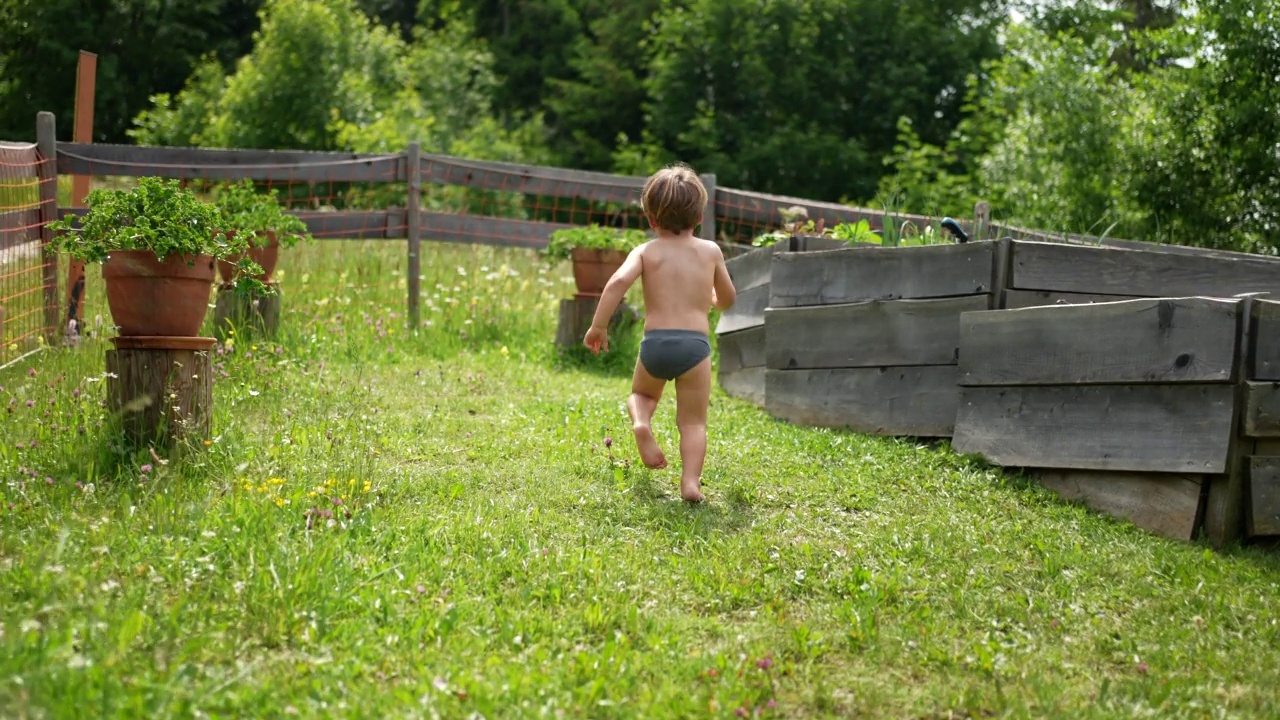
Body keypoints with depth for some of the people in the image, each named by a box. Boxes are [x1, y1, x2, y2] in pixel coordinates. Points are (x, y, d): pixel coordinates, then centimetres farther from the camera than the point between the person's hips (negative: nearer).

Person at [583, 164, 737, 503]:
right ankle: (690, 482, -14)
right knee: (693, 422, 4)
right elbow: (728, 299, 23)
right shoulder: (710, 251, 12)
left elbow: (618, 282, -12)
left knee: (642, 393, 30)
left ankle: (641, 423, -1)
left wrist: (598, 326, -7)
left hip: (654, 342, 1)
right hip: (695, 344, -1)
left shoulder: (646, 251, 7)